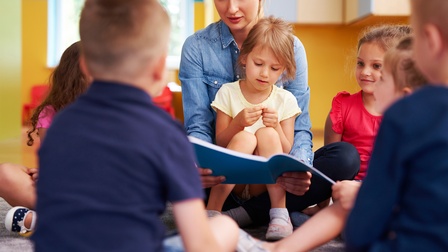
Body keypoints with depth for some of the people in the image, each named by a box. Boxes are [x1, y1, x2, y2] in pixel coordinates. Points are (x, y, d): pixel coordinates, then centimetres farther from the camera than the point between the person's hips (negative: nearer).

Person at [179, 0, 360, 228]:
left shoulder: (290, 47, -2)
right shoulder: (196, 47, -5)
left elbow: (299, 128, -6)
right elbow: (198, 126, -10)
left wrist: (299, 168, -30)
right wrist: (198, 164, -34)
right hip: (221, 174, -1)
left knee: (347, 156, -24)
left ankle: (238, 215, -25)